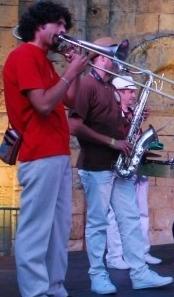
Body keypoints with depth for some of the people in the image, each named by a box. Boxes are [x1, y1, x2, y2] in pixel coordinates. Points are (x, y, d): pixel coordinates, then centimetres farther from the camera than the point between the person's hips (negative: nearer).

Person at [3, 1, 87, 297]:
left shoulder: (43, 60, 22)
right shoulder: (24, 55, -8)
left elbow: (69, 101, 24)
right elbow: (44, 105, -18)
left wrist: (76, 70, 13)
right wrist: (70, 72, -10)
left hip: (58, 154, 10)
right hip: (41, 156, -10)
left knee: (59, 227, 11)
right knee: (35, 229, -9)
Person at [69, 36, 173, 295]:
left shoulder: (110, 87, 16)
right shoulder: (86, 85, -13)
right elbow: (74, 127, -22)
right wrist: (112, 142, -19)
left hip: (119, 164, 9)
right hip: (96, 166, -9)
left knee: (131, 219, 6)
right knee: (97, 222, 0)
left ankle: (140, 273, 10)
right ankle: (98, 276, 9)